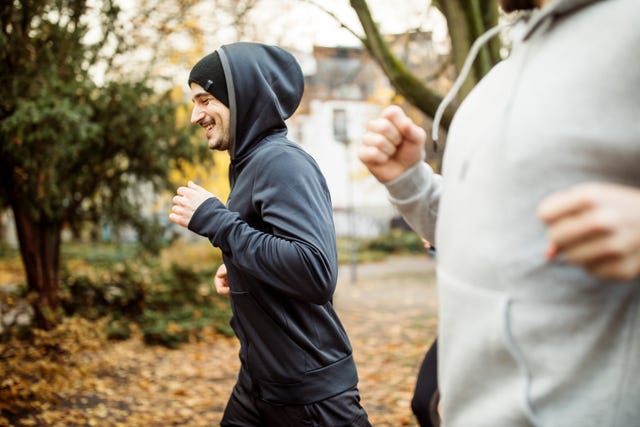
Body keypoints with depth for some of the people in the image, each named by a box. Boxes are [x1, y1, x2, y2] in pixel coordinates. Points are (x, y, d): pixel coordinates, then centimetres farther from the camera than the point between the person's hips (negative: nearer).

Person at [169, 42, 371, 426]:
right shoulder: (252, 163, 9)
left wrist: (216, 220, -25)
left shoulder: (283, 163, -19)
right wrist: (238, 270, 5)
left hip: (310, 392, -9)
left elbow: (318, 273, -30)